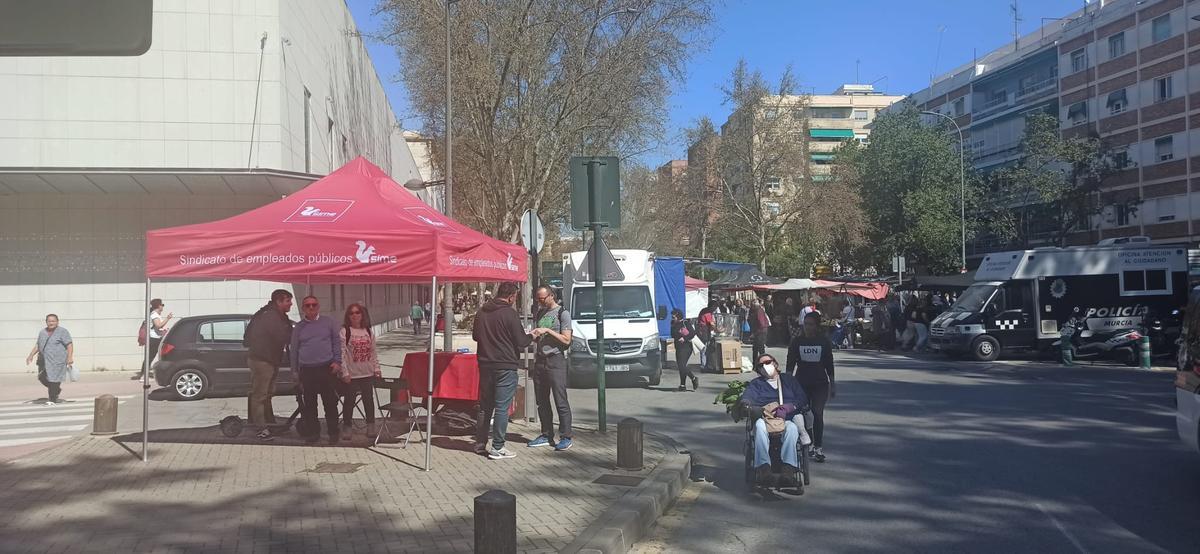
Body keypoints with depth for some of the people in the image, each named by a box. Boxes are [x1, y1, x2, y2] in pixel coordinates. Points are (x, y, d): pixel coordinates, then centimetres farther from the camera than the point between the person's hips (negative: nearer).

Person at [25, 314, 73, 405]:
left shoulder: (63, 332, -5)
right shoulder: (42, 332, 15)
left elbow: (70, 345, -10)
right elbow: (37, 345, 23)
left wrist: (70, 357, -20)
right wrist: (31, 355, 11)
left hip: (57, 360, -7)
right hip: (44, 360, 7)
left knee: (54, 379, -7)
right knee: (42, 378, 8)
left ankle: (52, 399, 3)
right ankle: (56, 390, 30)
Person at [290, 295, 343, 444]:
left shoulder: (328, 322, 6)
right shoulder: (299, 327, 11)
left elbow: (336, 342, 6)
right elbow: (294, 350, 15)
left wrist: (337, 361, -3)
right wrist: (295, 371, 13)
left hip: (327, 368, -2)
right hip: (306, 370, 2)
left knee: (330, 403, -1)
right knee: (309, 404, 5)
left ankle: (333, 433, 7)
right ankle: (313, 432, 15)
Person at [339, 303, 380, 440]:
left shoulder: (369, 332, 7)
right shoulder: (344, 332, -8)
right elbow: (342, 354, -11)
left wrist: (376, 368, 6)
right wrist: (345, 372, -15)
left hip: (367, 373, 4)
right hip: (351, 374, -4)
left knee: (368, 399, 12)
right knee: (349, 401, 4)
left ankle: (371, 426, 24)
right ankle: (347, 426, 17)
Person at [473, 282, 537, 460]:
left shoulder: (482, 312, 6)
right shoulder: (510, 313, -14)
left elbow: (475, 335, 18)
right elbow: (520, 342, -11)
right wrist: (532, 336, 8)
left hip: (485, 365, 7)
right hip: (505, 366, -7)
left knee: (485, 406, 16)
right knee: (502, 408, -1)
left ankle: (480, 443, 22)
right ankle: (497, 448, 0)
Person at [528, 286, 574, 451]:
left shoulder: (562, 313, -2)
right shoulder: (539, 313, 17)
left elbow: (566, 340, -9)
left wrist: (548, 330, -14)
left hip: (555, 361, -7)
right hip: (539, 361, 7)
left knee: (561, 401, -7)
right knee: (542, 401, 8)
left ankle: (566, 436, -3)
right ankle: (547, 435, 16)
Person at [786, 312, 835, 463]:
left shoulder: (824, 341, 1)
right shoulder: (797, 342, 1)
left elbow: (829, 365, 7)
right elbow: (790, 363, 2)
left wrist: (832, 384, 7)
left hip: (820, 384, -1)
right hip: (801, 383, 1)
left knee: (818, 415, -6)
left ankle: (817, 447, 0)